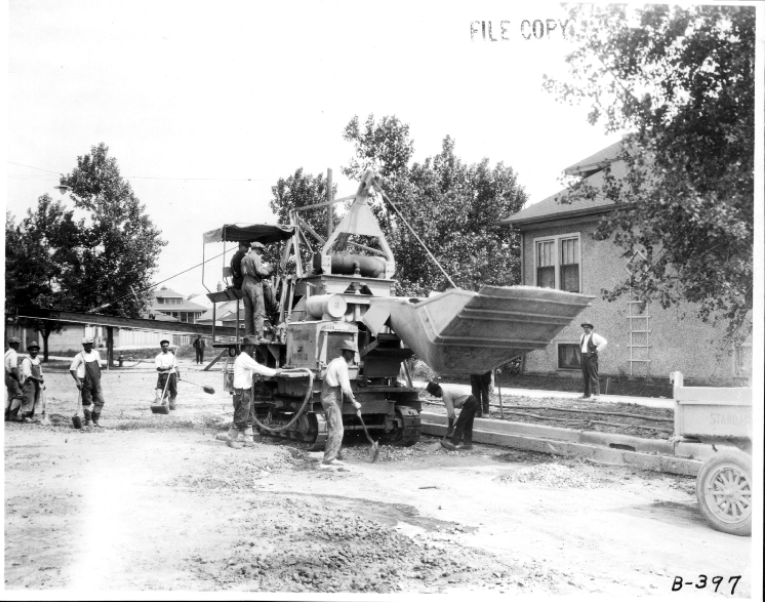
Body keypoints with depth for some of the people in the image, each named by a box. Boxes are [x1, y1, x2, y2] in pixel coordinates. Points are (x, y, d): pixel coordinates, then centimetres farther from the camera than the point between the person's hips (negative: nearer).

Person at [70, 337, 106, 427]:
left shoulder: (96, 353, 8)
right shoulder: (79, 356, -7)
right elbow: (72, 369, -6)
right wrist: (77, 381, -15)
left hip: (96, 382, 4)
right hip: (85, 382, -4)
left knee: (100, 401, -1)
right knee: (86, 402, 3)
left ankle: (95, 421, 11)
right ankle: (87, 421, 14)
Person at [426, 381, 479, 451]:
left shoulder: (446, 394, -18)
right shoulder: (445, 388, 10)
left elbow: (450, 412, -14)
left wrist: (450, 427, -3)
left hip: (469, 404, -10)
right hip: (473, 401, 10)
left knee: (460, 424, -5)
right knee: (467, 425, 15)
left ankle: (454, 443, -3)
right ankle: (467, 443, 20)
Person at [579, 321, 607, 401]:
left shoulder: (594, 336, -8)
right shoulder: (582, 336, 15)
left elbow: (604, 342, -19)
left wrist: (597, 350, -17)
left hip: (591, 358, -8)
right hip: (583, 357, 8)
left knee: (593, 376, -10)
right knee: (585, 376, 10)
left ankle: (595, 394, -13)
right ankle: (587, 394, 15)